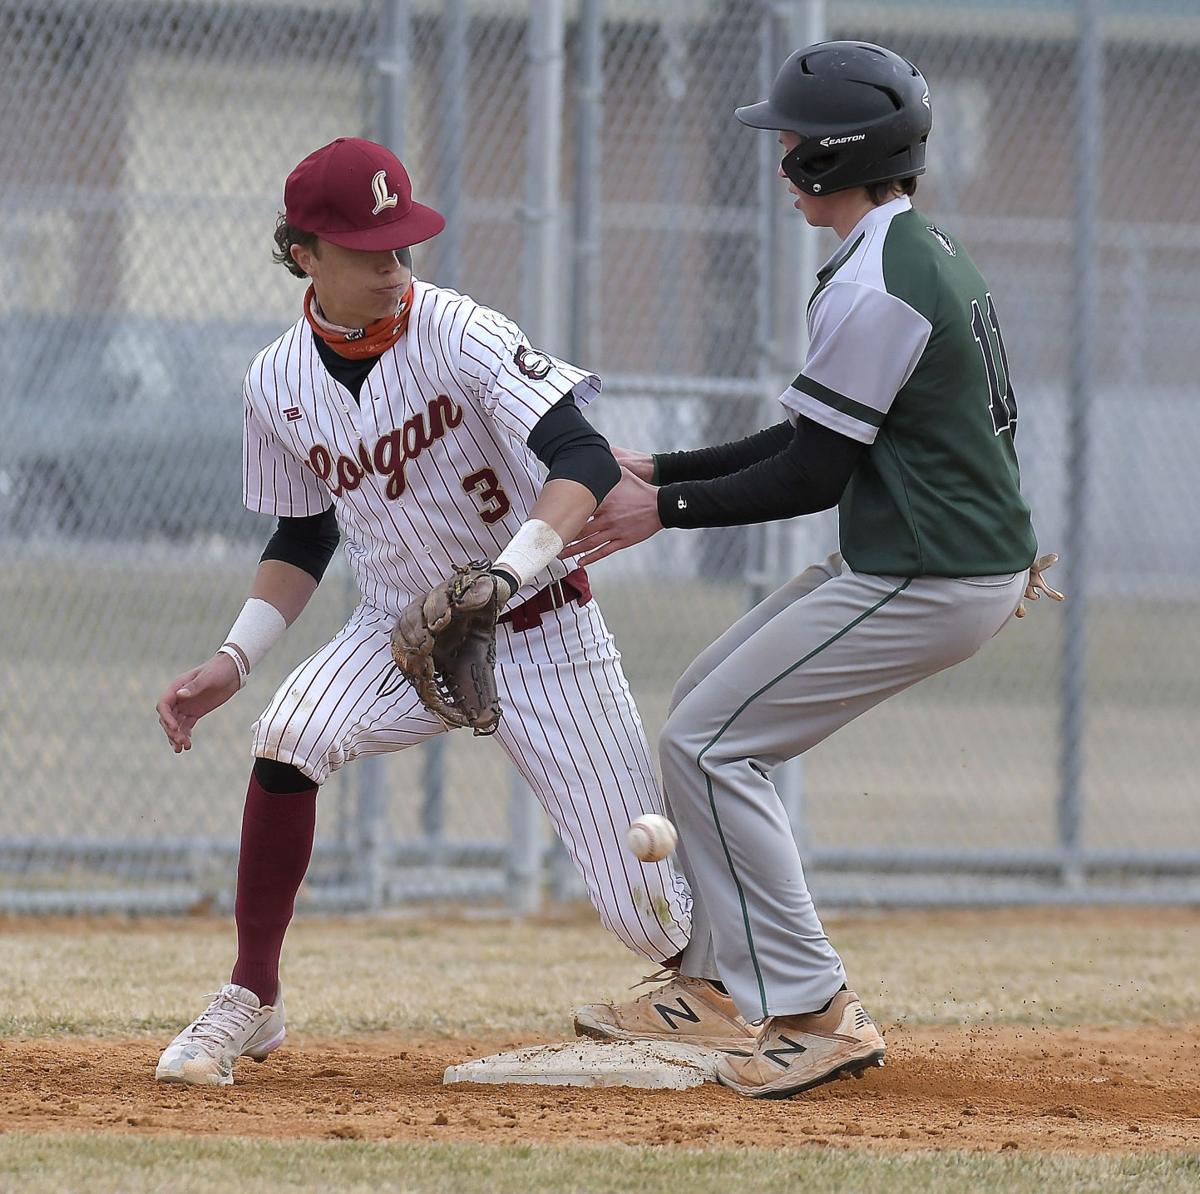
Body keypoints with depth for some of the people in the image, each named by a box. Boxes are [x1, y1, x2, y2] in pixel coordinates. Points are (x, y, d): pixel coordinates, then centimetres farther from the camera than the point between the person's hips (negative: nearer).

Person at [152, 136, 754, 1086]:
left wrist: (503, 575, -46)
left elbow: (583, 462, -30)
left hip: (542, 633, -3)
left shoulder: (460, 335, -20)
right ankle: (250, 1003, -13)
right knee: (291, 739, -28)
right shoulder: (279, 384, -4)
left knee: (646, 903, -7)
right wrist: (235, 661, -1)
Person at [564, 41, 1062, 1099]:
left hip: (923, 582, -10)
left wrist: (665, 509, -8)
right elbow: (818, 437, 18)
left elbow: (811, 476, -18)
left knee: (708, 743, -6)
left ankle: (815, 1010, -8)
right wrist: (659, 471, 16)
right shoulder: (933, 255, 13)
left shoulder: (871, 289, -20)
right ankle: (707, 974, 27)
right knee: (708, 705, 20)